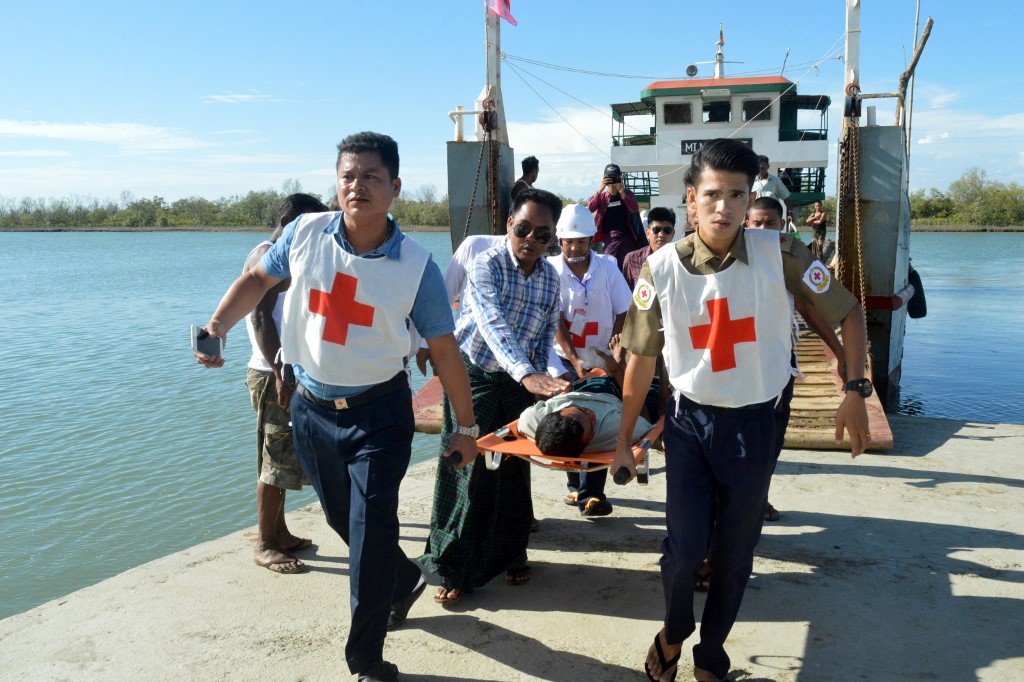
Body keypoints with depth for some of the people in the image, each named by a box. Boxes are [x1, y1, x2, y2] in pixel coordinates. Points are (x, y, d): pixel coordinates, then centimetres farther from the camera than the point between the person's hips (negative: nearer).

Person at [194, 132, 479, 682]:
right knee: (341, 519, 20)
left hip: (378, 414, -4)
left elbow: (444, 350, -6)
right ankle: (404, 579, 49)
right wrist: (218, 324, -6)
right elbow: (258, 279, 10)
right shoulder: (305, 233, -6)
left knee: (371, 533, -5)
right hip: (312, 408, 4)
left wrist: (466, 427, -2)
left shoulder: (416, 266, -12)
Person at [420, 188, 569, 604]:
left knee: (516, 468, 10)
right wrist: (528, 375, -48)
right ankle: (453, 568, 8)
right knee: (467, 468, -4)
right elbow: (493, 324, -34)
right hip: (475, 377, -5)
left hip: (520, 380, 5)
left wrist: (541, 377, -1)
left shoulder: (550, 278, 0)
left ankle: (510, 554, 28)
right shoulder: (487, 265, -19)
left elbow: (547, 332, 10)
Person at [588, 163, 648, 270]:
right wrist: (600, 189, -22)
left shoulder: (627, 193, 8)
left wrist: (622, 192, -21)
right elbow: (589, 209, -11)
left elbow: (635, 209, -10)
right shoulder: (601, 196, 8)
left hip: (627, 238, 1)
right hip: (610, 239, -1)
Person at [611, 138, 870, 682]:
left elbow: (848, 312, 1)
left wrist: (855, 391, -8)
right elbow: (641, 357, 1)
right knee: (684, 546, -3)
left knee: (735, 555, 10)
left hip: (753, 423, 0)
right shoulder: (662, 268, -9)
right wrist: (623, 440, 6)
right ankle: (673, 633, 31)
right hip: (688, 419, 0)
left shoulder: (781, 255, -12)